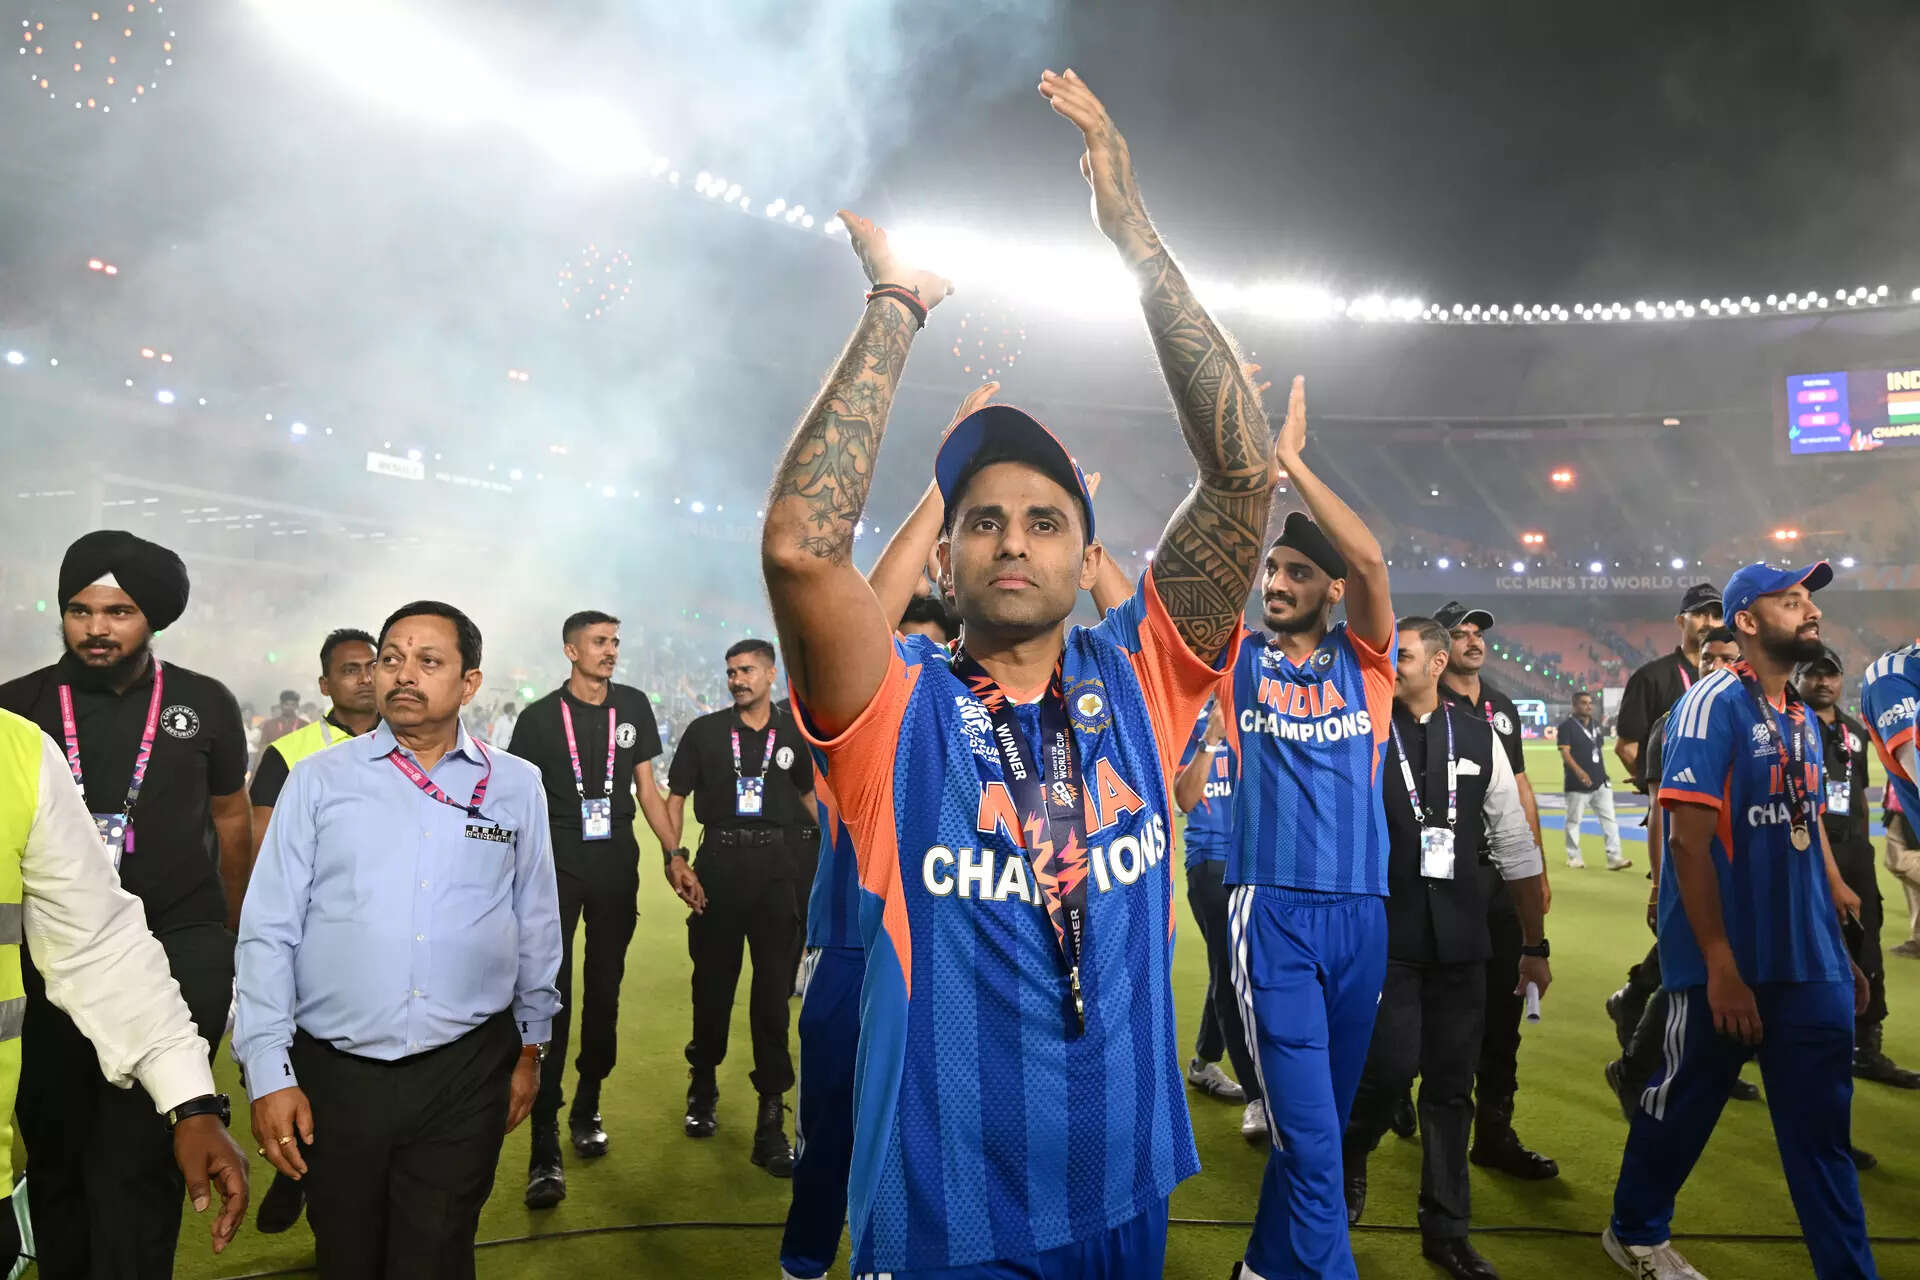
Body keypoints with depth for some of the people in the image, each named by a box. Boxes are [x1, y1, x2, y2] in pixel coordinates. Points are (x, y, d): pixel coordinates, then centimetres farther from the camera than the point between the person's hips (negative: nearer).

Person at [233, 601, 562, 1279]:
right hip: (334, 1073, 1)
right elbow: (268, 932, -1)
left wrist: (531, 1047, 14)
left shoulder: (517, 786, 2)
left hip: (466, 1075, 0)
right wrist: (268, 1072, -5)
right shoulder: (318, 781, 0)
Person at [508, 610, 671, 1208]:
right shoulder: (540, 718, -1)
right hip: (556, 867, -3)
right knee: (550, 998, -7)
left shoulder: (633, 707, 6)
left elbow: (647, 787, 9)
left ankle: (587, 1110, 31)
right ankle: (544, 1149, -4)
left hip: (616, 867, 3)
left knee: (604, 993, 12)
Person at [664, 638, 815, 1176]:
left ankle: (771, 1112, 8)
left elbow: (808, 793, 20)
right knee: (713, 981, 9)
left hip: (774, 864, 1)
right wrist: (675, 858, -11)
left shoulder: (792, 735, 7)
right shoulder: (705, 731, 2)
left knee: (773, 986, 1)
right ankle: (703, 1084, 32)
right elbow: (675, 797, 3)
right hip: (718, 861, 0)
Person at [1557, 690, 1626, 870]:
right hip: (1578, 784, -7)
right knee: (1574, 820, 4)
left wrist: (1603, 774, 18)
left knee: (1609, 819, 0)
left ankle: (1614, 857, 1)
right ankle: (1573, 857, 16)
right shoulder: (1567, 726, -9)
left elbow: (1598, 750, 22)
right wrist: (1578, 771, -32)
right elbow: (1565, 752, -18)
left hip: (1600, 783, 7)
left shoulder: (1594, 725, 15)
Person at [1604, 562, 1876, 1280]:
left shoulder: (1804, 717, 11)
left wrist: (1844, 944, 13)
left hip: (1811, 966, 7)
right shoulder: (1713, 704, -13)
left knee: (1823, 1128, 11)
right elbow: (1689, 842, -18)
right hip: (1725, 962, -6)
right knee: (1686, 1103, 10)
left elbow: (1810, 833, 17)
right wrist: (1721, 966, -20)